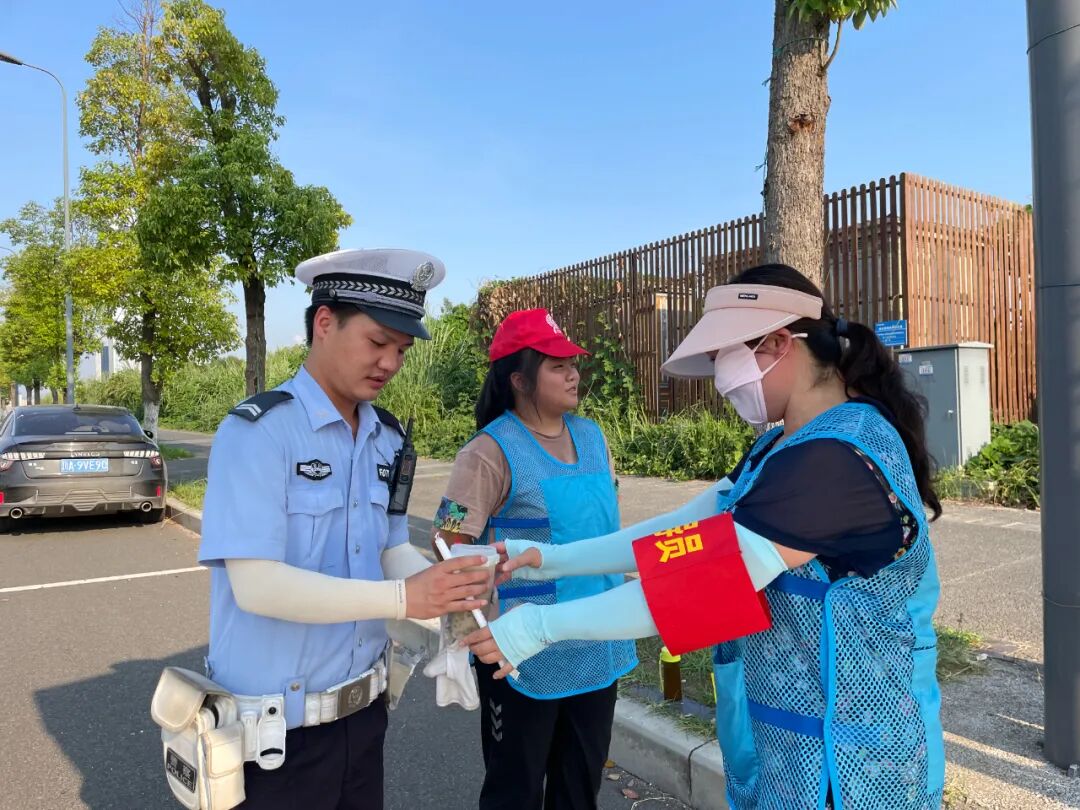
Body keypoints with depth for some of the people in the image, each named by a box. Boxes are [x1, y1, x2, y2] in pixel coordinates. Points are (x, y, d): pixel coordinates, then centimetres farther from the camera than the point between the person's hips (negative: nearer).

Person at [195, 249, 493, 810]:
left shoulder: (387, 438, 3)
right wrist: (401, 599, -29)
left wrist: (450, 602, -14)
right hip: (280, 728, -6)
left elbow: (392, 551, 5)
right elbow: (257, 584, -24)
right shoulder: (258, 430, -18)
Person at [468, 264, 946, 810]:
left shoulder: (835, 459, -28)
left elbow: (702, 581, -29)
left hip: (845, 757, -8)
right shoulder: (795, 445, 5)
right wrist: (554, 560, -4)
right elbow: (691, 530, 1)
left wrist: (542, 624, -22)